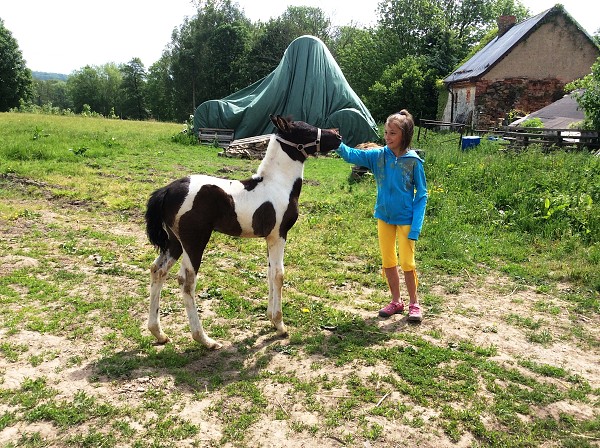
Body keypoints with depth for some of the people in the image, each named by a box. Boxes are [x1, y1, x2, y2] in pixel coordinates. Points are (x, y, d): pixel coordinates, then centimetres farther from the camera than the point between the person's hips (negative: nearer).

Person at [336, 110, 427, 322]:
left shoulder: (413, 161, -13)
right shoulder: (378, 156, -5)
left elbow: (421, 195, -10)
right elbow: (351, 155, -16)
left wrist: (416, 227, -16)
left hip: (405, 219, -4)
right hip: (384, 217, 4)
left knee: (407, 263, 2)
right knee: (388, 262, 12)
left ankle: (414, 303, 23)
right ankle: (396, 301, 30)